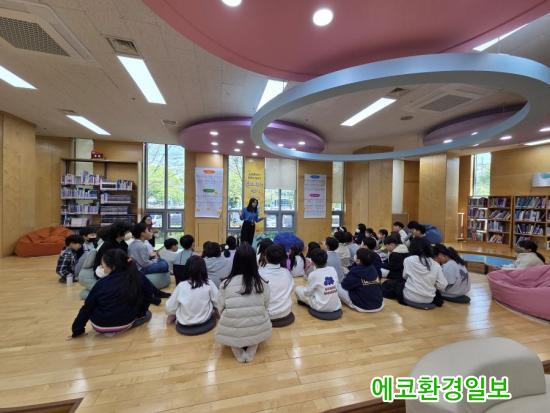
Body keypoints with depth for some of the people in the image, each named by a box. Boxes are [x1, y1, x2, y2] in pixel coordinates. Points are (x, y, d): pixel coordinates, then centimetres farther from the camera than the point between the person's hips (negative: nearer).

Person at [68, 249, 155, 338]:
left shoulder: (101, 283, -17)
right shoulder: (138, 276, -16)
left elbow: (87, 308, -6)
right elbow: (149, 290, -7)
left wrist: (77, 330, 8)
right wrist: (140, 312, 8)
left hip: (100, 326, 0)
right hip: (126, 323, 0)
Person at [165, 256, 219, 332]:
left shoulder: (181, 286, -17)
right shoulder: (209, 284, -17)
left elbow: (169, 309, -8)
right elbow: (218, 303, -11)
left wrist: (172, 315, 14)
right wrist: (214, 311, 11)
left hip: (184, 323, 1)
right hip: (205, 320, 0)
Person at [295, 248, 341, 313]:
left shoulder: (313, 274, -17)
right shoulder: (333, 269, -3)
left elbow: (307, 292, -6)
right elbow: (336, 286, 9)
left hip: (321, 307, -5)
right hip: (336, 306, 6)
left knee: (297, 289, 8)